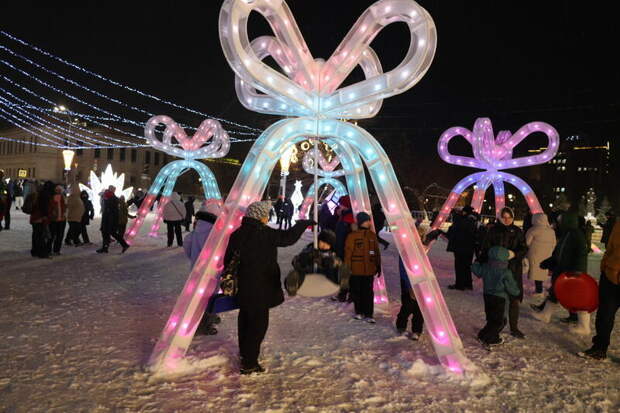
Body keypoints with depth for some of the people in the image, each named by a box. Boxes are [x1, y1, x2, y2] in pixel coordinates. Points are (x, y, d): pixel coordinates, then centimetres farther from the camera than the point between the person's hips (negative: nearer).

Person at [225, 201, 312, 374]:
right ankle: (249, 363, 5)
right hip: (259, 288, -8)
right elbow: (288, 237, -16)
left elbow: (228, 260, 10)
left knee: (245, 319, 22)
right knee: (259, 322, 1)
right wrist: (303, 223, -1)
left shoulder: (237, 234, 5)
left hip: (242, 287, 8)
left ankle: (244, 354, 40)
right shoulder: (263, 233, -18)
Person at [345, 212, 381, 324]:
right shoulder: (352, 236, -6)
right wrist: (347, 267, -7)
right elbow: (348, 252, -6)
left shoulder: (372, 235, 8)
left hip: (369, 269, 3)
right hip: (356, 269, -3)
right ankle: (359, 312, 24)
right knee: (357, 292, 8)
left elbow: (377, 252, 15)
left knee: (368, 292, 3)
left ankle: (368, 315, 9)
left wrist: (378, 266, 15)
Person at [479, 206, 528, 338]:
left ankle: (514, 328, 19)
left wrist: (514, 254, -18)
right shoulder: (493, 231, -1)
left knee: (515, 299, 4)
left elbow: (524, 249, 2)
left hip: (514, 269, 2)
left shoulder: (517, 232, 6)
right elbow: (485, 249, -1)